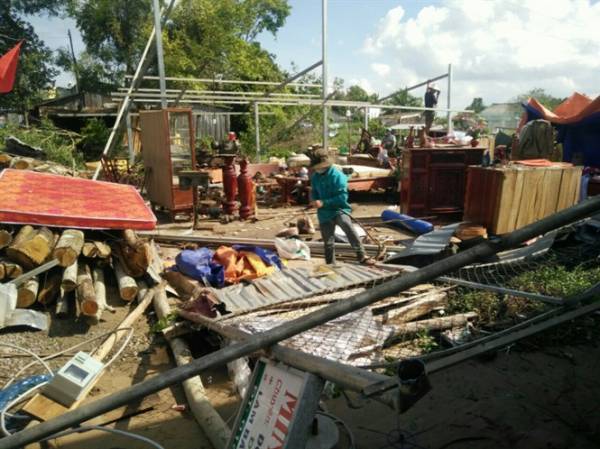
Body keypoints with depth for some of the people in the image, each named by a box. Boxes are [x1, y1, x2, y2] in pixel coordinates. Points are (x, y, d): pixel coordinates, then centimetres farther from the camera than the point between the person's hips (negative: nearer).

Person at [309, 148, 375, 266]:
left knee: (347, 225, -34)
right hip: (324, 213, 6)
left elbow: (342, 197, -19)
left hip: (339, 209, -5)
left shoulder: (337, 175, -15)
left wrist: (324, 202, -23)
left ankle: (362, 256, -33)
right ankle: (330, 265, 27)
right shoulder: (315, 177, 4)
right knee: (328, 242, 10)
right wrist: (314, 200, -5)